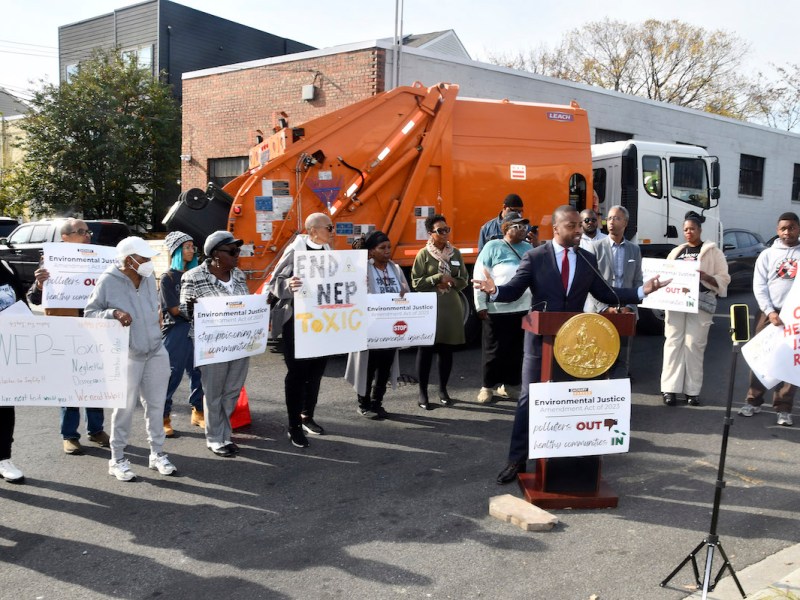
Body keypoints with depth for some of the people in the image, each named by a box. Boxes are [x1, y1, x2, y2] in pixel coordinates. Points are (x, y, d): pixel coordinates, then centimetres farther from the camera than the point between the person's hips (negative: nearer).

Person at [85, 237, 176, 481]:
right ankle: (117, 459, 17)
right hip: (127, 356, -5)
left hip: (156, 352, 5)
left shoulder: (149, 277, 5)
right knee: (125, 408, 3)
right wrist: (113, 313, -22)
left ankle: (157, 454, 22)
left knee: (156, 405, 9)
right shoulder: (108, 281, -11)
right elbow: (89, 312, -6)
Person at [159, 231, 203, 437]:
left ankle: (197, 412, 21)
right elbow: (175, 309, -9)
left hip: (195, 328, 5)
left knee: (198, 371, 7)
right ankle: (164, 417, 10)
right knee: (172, 374, -1)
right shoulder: (167, 278, -4)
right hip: (176, 330, -5)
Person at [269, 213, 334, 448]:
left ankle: (307, 416, 29)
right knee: (297, 371, -3)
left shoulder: (327, 251, 9)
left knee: (317, 368, 12)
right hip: (297, 320, -7)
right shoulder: (295, 251, -12)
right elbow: (275, 283, -15)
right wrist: (288, 285, -36)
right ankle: (294, 427, 6)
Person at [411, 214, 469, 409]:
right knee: (425, 349, 0)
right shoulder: (423, 254, -2)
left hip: (451, 307, 3)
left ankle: (443, 390, 21)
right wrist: (439, 278, -14)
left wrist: (451, 282, -9)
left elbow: (464, 280, 10)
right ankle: (423, 393, 7)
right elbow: (416, 282, -6)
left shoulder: (455, 253, 9)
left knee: (447, 349, 8)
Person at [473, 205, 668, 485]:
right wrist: (494, 290, -33)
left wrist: (642, 291, -2)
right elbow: (514, 290, -11)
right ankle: (517, 460, 10)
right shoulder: (535, 257, -6)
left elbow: (605, 293, 7)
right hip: (541, 338, -3)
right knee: (528, 399, 1)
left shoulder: (588, 260, 5)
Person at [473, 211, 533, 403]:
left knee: (516, 349, 10)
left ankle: (509, 385, 22)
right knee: (493, 350, 3)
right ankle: (487, 387, 15)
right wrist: (480, 305, -8)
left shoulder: (529, 248, 11)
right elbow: (480, 276, -4)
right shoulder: (492, 247, -2)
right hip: (496, 309, -4)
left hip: (523, 308, 4)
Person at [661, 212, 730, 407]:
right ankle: (670, 388, -1)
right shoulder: (676, 252, 18)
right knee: (673, 342, -2)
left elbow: (724, 279, 1)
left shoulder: (713, 252, 7)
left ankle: (692, 390, 2)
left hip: (700, 304, -3)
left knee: (694, 344, -4)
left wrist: (706, 277, -17)